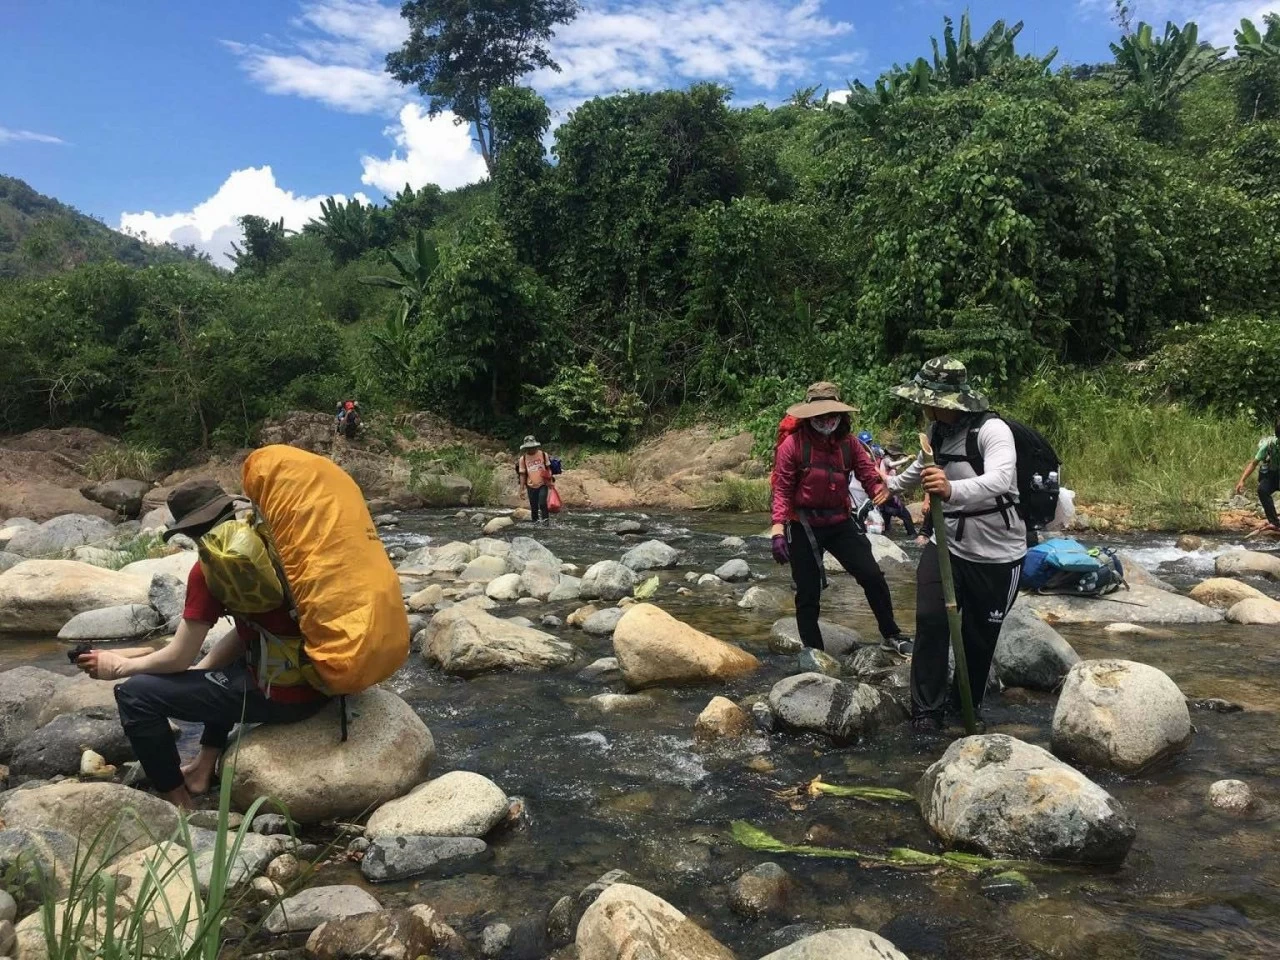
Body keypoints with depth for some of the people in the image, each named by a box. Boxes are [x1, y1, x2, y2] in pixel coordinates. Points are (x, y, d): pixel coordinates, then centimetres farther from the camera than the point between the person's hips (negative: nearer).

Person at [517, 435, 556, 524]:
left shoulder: (543, 454, -2)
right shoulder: (523, 458, -1)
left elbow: (548, 468, 4)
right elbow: (522, 474, 1)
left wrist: (550, 481, -4)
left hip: (543, 484, -2)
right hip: (531, 486, 2)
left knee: (542, 503, -17)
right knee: (534, 507, 7)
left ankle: (545, 519, -1)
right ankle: (535, 522, 21)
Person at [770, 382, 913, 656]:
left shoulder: (848, 444, 3)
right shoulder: (792, 444, -11)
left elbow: (869, 476, -2)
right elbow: (782, 490, -12)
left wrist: (882, 491, -25)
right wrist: (778, 529, -21)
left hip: (840, 522, 4)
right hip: (804, 526, -4)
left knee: (872, 576, 3)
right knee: (808, 592, 4)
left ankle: (891, 635, 22)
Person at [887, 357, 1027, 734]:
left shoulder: (992, 430, -22)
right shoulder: (938, 430, 0)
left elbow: (999, 481, -42)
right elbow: (922, 468, 23)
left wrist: (952, 490, -61)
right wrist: (891, 484, 42)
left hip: (997, 553, -5)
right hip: (947, 543, 5)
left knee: (980, 636, 9)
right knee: (930, 621, -12)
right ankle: (927, 710, 0)